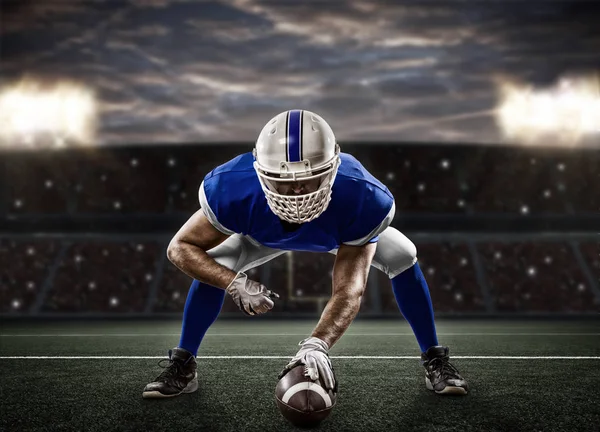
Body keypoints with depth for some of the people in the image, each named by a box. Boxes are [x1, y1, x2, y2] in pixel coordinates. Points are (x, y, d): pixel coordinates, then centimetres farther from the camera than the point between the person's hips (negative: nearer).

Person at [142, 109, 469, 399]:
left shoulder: (361, 199, -46)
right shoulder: (233, 191, -44)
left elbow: (349, 290, -46)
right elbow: (181, 248, -31)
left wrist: (316, 344, -65)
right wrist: (236, 285, -48)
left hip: (346, 228, 0)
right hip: (265, 233, 1)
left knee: (402, 257, -19)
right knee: (217, 262, -21)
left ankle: (434, 361, 1)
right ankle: (183, 365, -1)